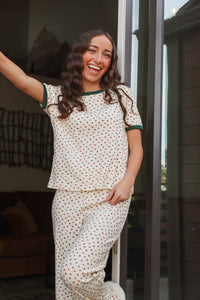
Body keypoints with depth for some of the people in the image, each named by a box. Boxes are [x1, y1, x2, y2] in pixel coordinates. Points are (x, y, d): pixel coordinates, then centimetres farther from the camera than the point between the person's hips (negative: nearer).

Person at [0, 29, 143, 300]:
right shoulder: (57, 97, 10)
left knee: (76, 271, -18)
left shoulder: (122, 95, 10)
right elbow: (24, 81, -9)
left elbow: (136, 148, 8)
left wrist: (127, 181, -10)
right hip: (68, 199, 2)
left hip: (110, 199, -2)